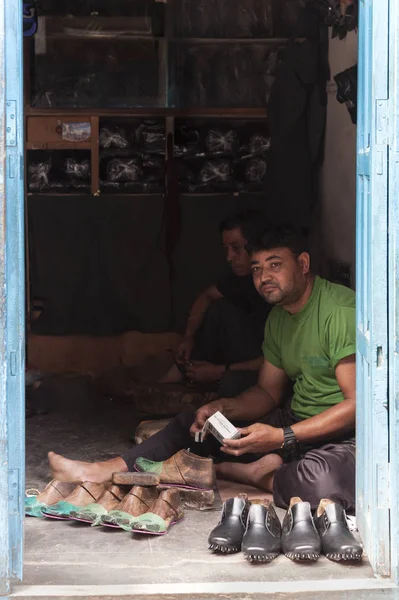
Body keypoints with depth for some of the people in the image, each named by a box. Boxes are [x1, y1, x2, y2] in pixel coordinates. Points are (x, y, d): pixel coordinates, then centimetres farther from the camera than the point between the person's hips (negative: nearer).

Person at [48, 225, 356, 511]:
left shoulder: (341, 312, -18)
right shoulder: (278, 318, 11)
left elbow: (357, 403, -23)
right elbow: (268, 392, 16)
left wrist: (282, 437, -27)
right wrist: (224, 408, -5)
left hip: (342, 435, -8)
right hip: (297, 421, 8)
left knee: (318, 480, -42)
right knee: (195, 421, 5)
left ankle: (255, 473, -15)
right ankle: (109, 470, 1)